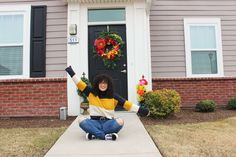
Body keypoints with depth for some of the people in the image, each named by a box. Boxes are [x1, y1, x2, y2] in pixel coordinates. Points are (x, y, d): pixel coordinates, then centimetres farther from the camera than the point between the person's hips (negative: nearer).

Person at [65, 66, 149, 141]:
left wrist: (140, 109, -6)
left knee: (120, 121, -32)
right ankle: (105, 136, -34)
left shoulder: (113, 96, 2)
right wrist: (72, 73, -5)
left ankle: (95, 134, -30)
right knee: (81, 120, -29)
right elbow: (80, 84, 1)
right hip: (95, 122, 1)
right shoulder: (91, 93, 4)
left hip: (108, 122, 0)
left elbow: (126, 103, 0)